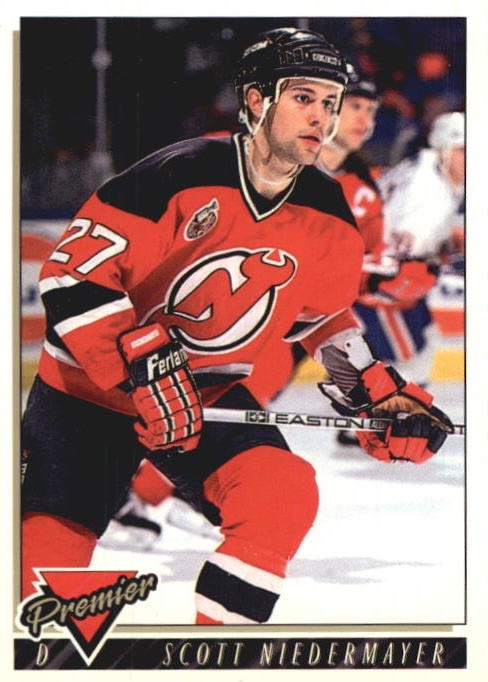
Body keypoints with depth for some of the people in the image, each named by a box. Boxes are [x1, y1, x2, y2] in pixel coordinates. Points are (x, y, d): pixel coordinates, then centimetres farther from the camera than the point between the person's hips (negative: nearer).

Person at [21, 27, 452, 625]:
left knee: (284, 495, -19)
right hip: (91, 389, -4)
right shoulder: (178, 175, -22)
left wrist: (378, 392, 3)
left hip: (210, 397, 4)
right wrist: (144, 369, -31)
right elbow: (74, 273, -23)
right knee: (48, 550, -10)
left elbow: (326, 316, 15)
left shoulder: (329, 221, -4)